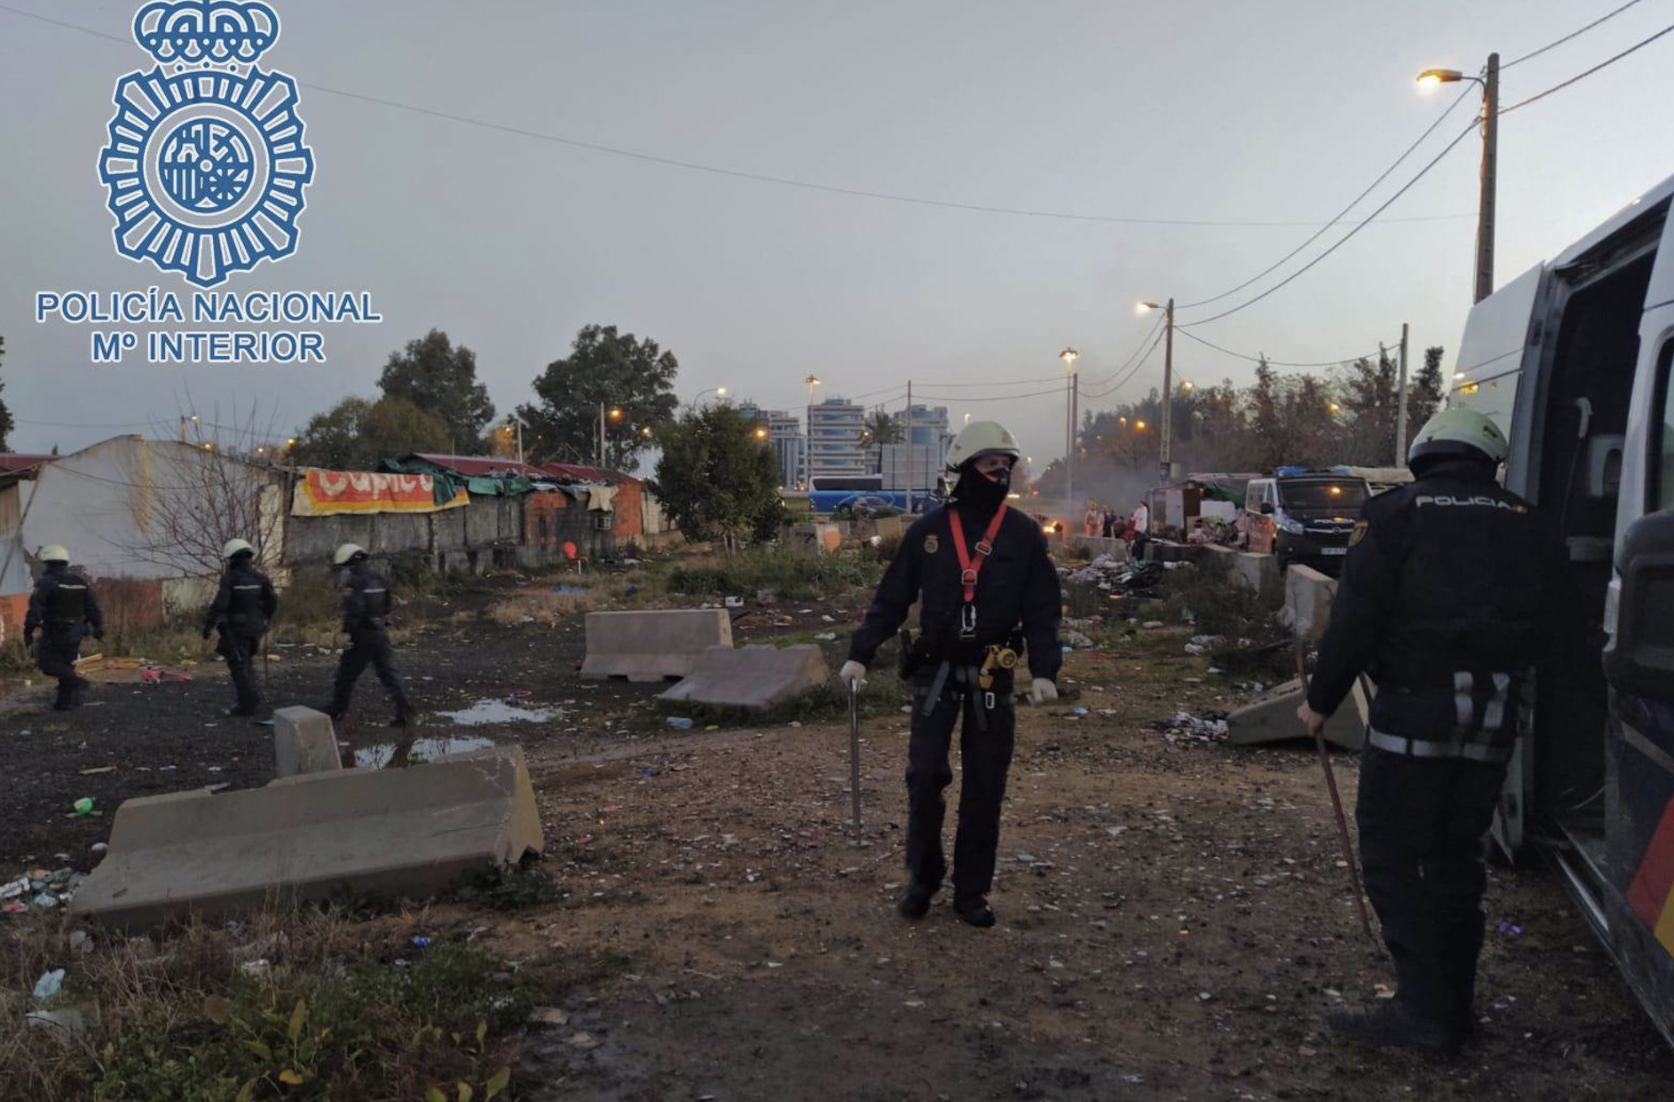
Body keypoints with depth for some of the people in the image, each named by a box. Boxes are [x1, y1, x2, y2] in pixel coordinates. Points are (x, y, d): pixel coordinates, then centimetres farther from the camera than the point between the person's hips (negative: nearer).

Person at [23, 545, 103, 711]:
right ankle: (65, 701, 13)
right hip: (75, 633, 6)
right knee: (66, 664, 15)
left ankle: (77, 682, -19)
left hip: (53, 634, -6)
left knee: (47, 662, 2)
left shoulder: (46, 583, -11)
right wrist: (98, 627, 16)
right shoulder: (81, 583, 6)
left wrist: (28, 631, -19)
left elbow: (35, 609, -20)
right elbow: (93, 608, 8)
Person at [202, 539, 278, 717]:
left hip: (235, 629, -6)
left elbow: (219, 604, -20)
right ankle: (252, 698, 17)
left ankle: (247, 705, -1)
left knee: (238, 667, 0)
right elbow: (273, 601, 7)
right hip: (254, 628, 6)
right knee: (247, 664, 20)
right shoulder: (259, 578, 3)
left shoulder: (229, 579, -13)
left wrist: (208, 626, -12)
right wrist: (265, 620, 22)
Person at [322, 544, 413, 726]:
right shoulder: (379, 578, 12)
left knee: (347, 673, 10)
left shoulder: (354, 582, -13)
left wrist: (347, 633, -18)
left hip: (362, 635, -6)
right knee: (388, 672, 4)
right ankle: (403, 709, -6)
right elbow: (388, 606, 17)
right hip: (381, 634, 6)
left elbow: (353, 611, -22)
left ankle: (338, 708, 21)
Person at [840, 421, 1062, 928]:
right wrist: (859, 654, -4)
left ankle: (971, 891, 20)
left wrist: (1044, 670, -13)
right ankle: (923, 878, 16)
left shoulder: (1023, 534, 0)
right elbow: (891, 598, 4)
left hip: (992, 675, 0)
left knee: (985, 787, 6)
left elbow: (1042, 610, 0)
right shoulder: (929, 530, 1)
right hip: (935, 671, 0)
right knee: (925, 774, -4)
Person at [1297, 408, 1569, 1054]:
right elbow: (1545, 628, 11)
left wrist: (1321, 701, 0)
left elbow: (1355, 619, -9)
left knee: (1391, 852, 2)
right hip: (1495, 716, 5)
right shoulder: (1527, 526, 10)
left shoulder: (1393, 516, -5)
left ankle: (1424, 1008, -2)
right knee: (1457, 854, 15)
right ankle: (1452, 1006, 22)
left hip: (1415, 709, -5)